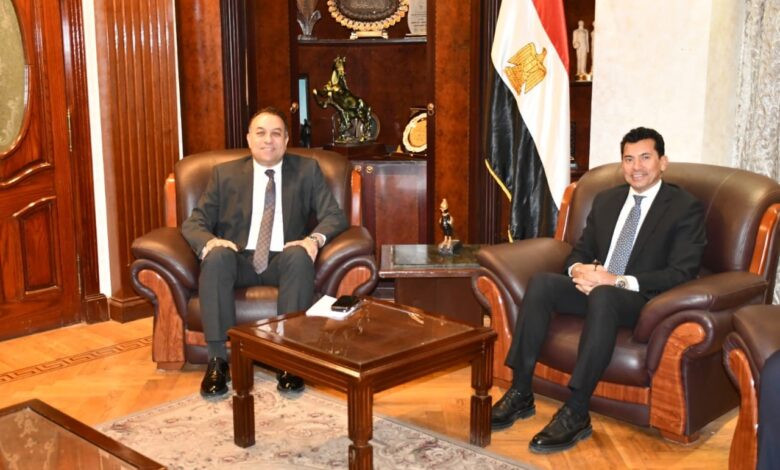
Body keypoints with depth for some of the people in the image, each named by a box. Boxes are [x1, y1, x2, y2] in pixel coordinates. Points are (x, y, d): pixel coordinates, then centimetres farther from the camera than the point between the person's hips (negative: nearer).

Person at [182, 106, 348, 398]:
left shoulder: (307, 171, 8)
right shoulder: (225, 174, 10)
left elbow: (335, 216, 1)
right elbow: (193, 223, 5)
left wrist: (315, 239, -22)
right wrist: (209, 242, -20)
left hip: (284, 261, 0)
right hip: (238, 261, 1)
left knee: (300, 255, -34)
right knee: (216, 255, -32)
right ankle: (218, 358, -30)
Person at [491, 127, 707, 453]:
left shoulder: (685, 208, -2)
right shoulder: (606, 200, 15)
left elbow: (682, 274, -13)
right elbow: (580, 251, 16)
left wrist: (618, 281, -24)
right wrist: (578, 270, -11)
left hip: (643, 301, -6)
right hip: (595, 289, 6)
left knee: (603, 296, -39)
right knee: (541, 282, -22)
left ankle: (576, 413, -37)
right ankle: (521, 393, -21)